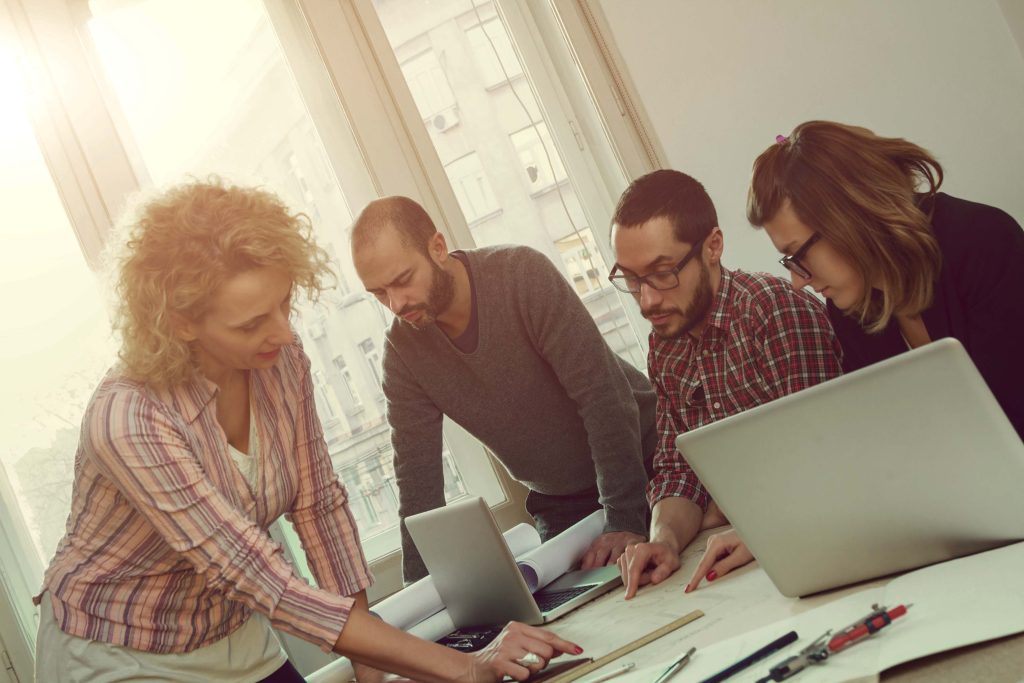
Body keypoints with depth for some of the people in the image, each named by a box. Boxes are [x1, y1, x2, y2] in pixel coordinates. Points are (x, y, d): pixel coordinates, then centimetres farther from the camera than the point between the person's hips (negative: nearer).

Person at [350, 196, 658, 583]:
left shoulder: (524, 275, -26)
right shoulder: (402, 350, -11)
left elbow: (601, 396, -29)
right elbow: (418, 478, -8)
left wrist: (626, 521, -32)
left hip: (645, 459, -3)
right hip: (560, 505, 3)